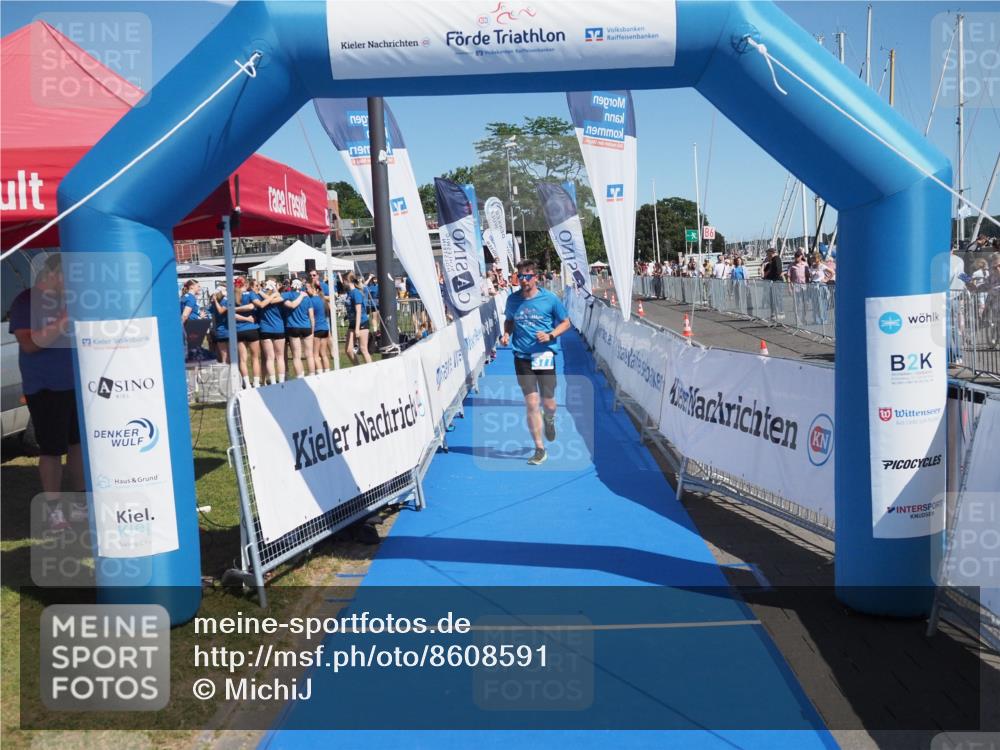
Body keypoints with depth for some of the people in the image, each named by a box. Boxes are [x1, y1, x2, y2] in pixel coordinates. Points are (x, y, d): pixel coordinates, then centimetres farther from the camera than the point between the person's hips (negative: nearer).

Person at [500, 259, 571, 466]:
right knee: (531, 404, -4)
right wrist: (506, 334, 0)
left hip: (545, 355, -1)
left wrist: (550, 335, -13)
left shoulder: (549, 299, -5)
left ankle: (549, 420, 44)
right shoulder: (512, 300, 3)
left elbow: (565, 322, 5)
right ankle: (539, 449, 5)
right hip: (522, 358, 1)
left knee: (548, 404, 5)